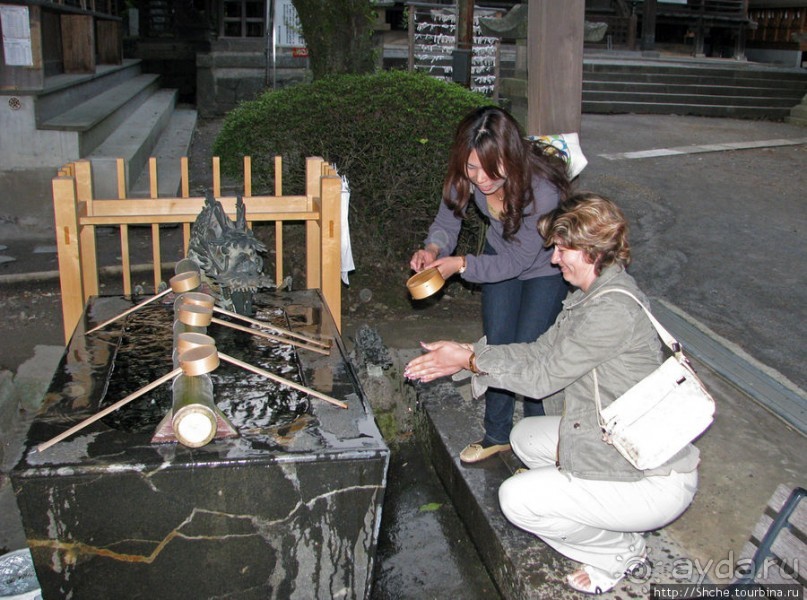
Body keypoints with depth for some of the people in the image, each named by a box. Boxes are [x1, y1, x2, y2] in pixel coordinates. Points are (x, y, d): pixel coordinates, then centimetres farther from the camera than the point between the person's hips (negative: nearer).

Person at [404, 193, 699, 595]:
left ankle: (619, 551, 10)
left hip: (657, 483, -10)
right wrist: (467, 354, 1)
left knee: (516, 499, -11)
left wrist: (470, 360, -9)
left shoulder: (614, 308, -26)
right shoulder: (590, 296, 6)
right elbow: (540, 352, 8)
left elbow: (543, 376, -20)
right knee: (524, 436, 18)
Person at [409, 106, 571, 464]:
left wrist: (462, 265, -37)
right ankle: (497, 435, 27)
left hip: (544, 264, -5)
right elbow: (447, 222, -12)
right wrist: (434, 249, -34)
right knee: (496, 345, 8)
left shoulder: (542, 190, -40)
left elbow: (518, 260, -30)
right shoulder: (467, 177, -26)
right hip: (500, 253, 5)